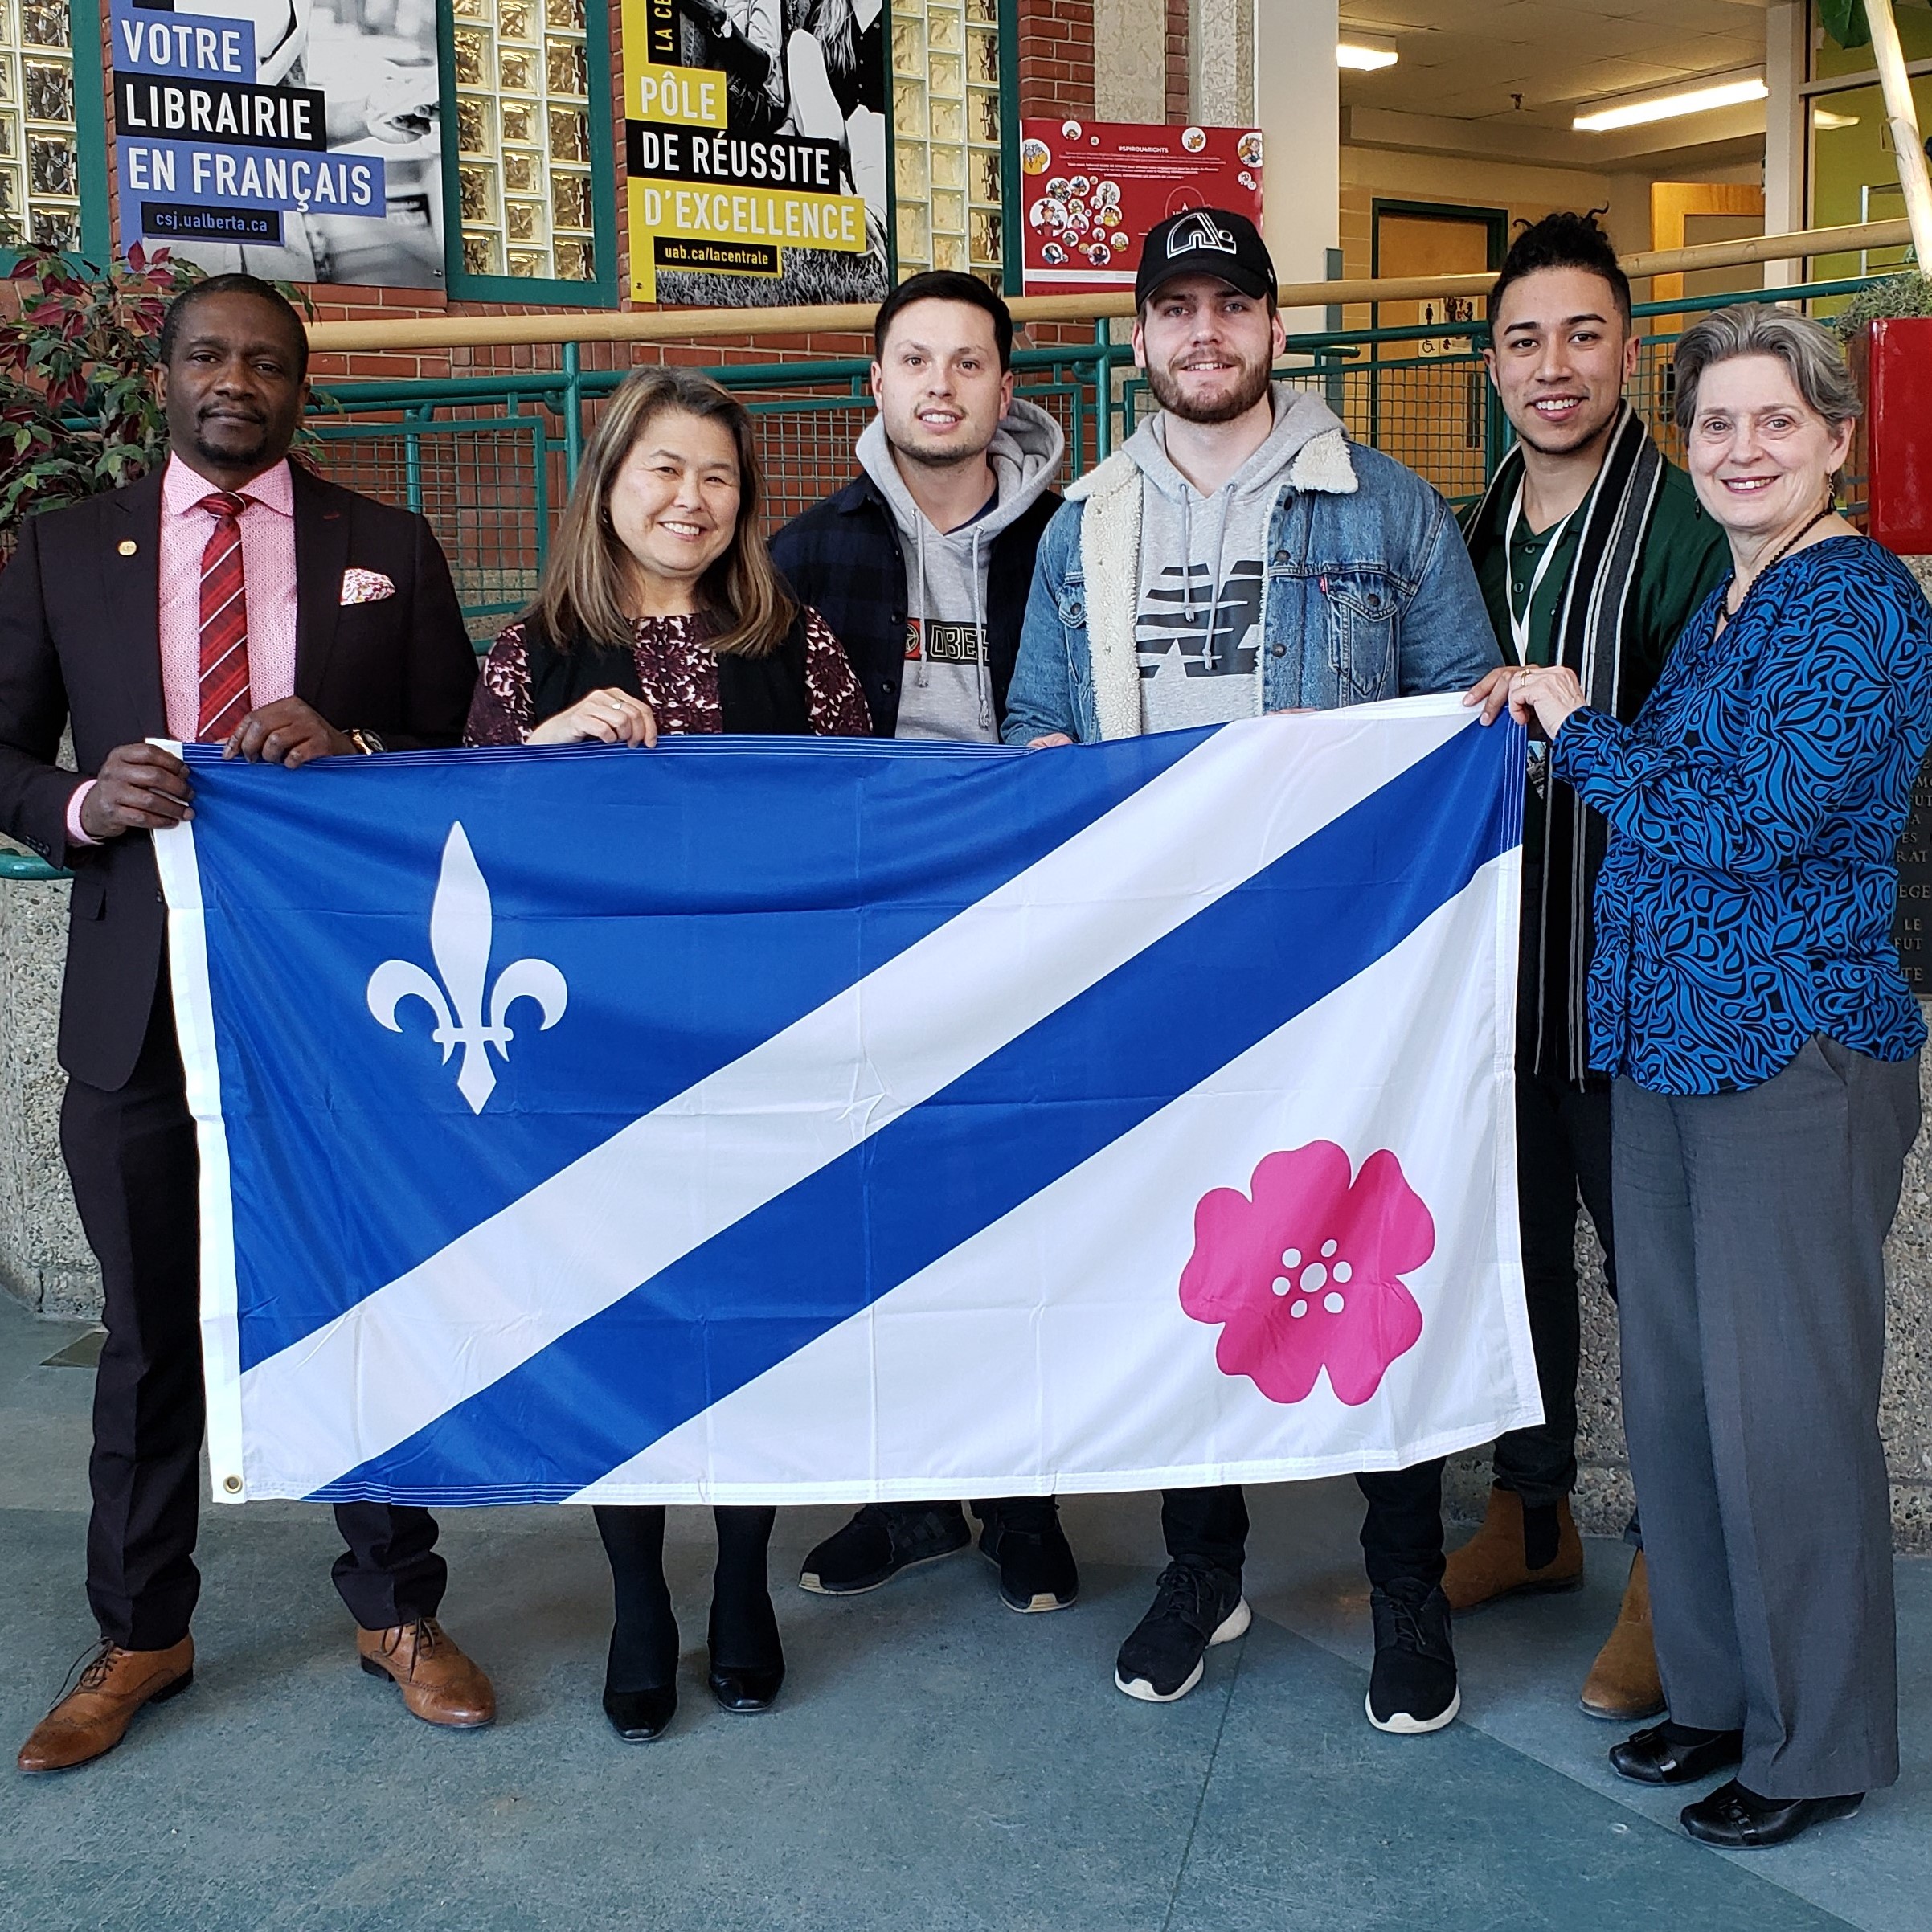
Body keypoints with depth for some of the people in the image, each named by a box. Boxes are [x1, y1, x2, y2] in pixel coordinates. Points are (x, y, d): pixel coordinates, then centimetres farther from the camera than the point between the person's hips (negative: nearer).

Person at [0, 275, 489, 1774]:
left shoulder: (389, 551, 8)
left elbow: (466, 746, 5)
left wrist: (352, 745, -14)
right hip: (140, 991, 1)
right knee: (151, 1327, 11)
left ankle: (396, 1610, 25)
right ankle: (142, 1636, 27)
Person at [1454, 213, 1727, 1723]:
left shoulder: (1688, 525, -11)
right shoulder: (1477, 532, 11)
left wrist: (1572, 726, -22)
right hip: (1496, 962, 7)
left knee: (1655, 1265, 3)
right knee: (1513, 1241, 17)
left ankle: (1669, 1572, 19)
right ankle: (1532, 1514, 35)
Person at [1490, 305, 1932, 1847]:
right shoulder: (1727, 604, 14)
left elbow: (1753, 819, -22)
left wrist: (1580, 730, -12)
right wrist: (1565, 734, 8)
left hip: (1796, 1055, -9)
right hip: (1672, 1039, 9)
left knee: (1783, 1400, 1)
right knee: (1673, 1383, 15)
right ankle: (1717, 1689, 32)